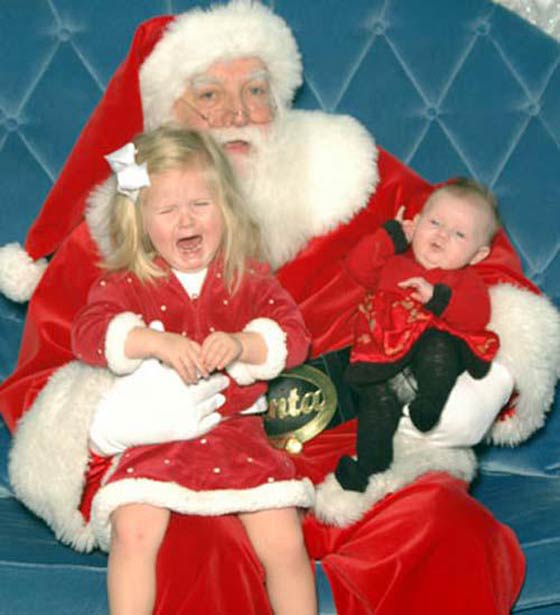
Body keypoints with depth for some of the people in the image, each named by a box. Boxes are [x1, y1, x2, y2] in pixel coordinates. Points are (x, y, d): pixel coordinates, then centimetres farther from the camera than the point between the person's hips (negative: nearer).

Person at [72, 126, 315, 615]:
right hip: (154, 438, -1)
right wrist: (155, 341, -27)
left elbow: (293, 333, -2)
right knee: (134, 530, -25)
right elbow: (89, 332, -12)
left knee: (285, 542, -10)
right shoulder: (126, 283, 3)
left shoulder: (248, 278, 7)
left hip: (238, 433, 1)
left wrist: (242, 343, -23)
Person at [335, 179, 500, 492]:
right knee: (378, 396, -24)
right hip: (386, 361, 2)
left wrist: (437, 296, -18)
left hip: (437, 349, -2)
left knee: (439, 349, -36)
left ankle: (428, 406, -30)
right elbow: (357, 265, 7)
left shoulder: (466, 280, 15)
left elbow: (477, 316, -4)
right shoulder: (394, 261, 23)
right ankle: (369, 466, -21)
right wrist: (392, 235, 10)